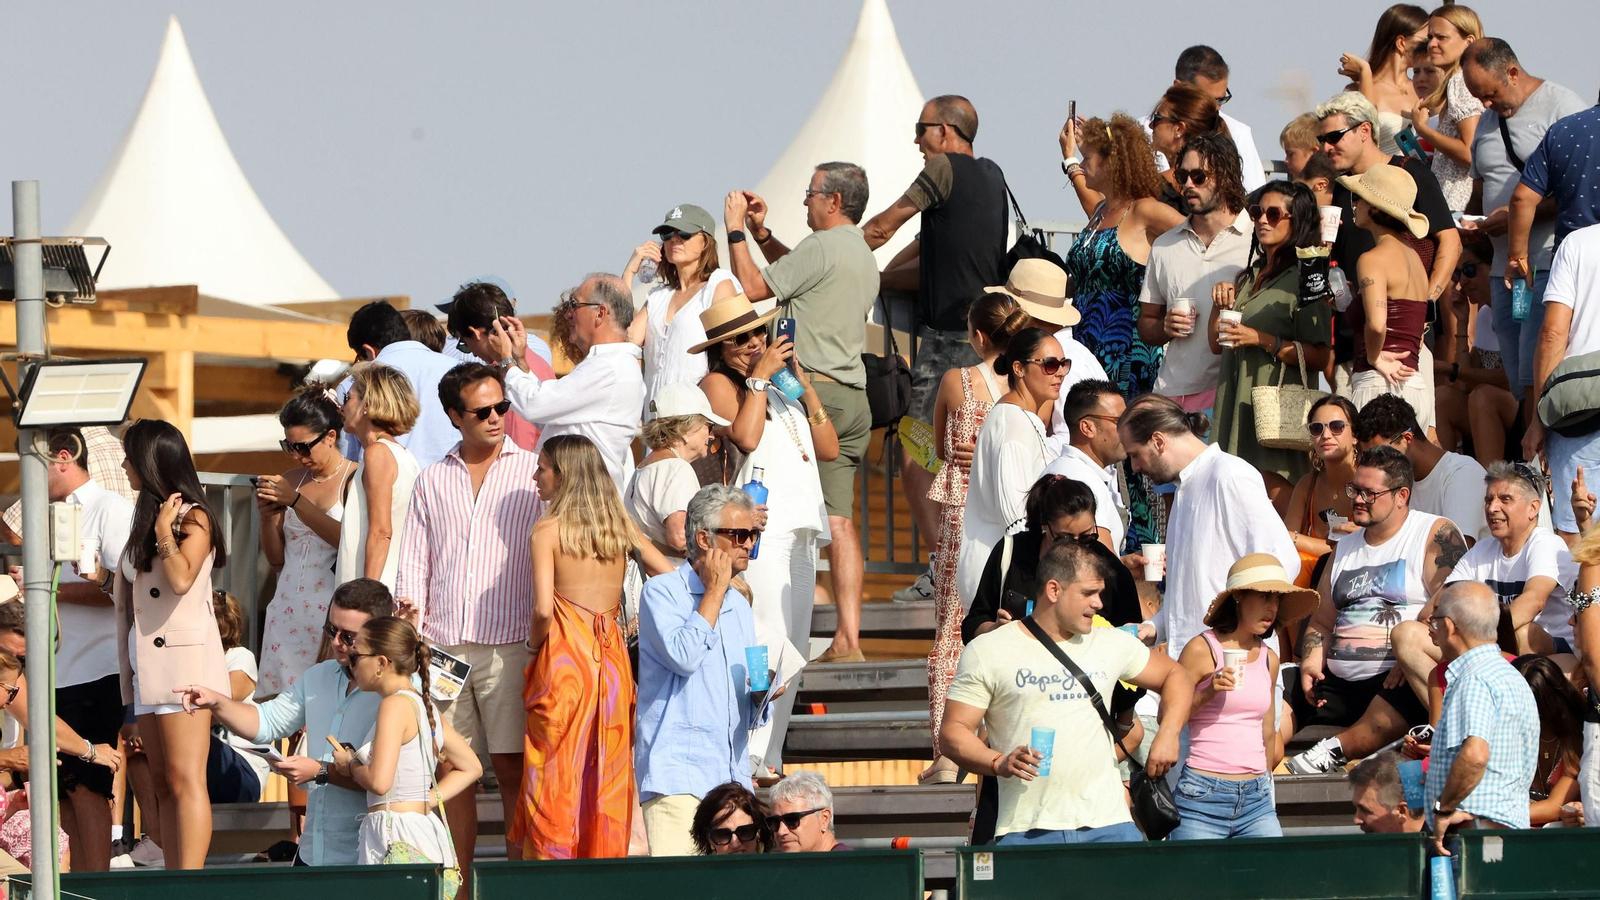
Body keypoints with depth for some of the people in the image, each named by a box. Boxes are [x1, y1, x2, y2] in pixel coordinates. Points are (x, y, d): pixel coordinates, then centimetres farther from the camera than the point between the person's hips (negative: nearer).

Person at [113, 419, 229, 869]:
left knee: (184, 782, -14)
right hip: (146, 659, 9)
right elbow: (124, 594, 20)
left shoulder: (194, 518, -4)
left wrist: (164, 529, -12)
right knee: (164, 786, 6)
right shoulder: (144, 518, 19)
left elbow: (181, 579, -20)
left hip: (185, 657, -9)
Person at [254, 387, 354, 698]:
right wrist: (268, 518, 1)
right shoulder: (291, 481, 15)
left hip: (332, 612, -5)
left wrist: (296, 501, -15)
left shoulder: (354, 479, -1)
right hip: (288, 611, 5)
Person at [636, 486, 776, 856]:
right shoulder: (663, 592, 0)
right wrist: (714, 591, -7)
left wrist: (760, 695, 2)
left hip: (732, 774, 7)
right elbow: (683, 657, -19)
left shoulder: (739, 605, 21)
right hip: (678, 768, -7)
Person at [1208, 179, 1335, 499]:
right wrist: (1220, 303, 6)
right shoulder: (1249, 276, 20)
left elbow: (1320, 358, -12)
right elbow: (1216, 344, 24)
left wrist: (1261, 340, -17)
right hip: (1237, 409, 7)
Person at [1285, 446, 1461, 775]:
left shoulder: (1436, 535, 1)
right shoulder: (1346, 547, 24)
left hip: (1396, 681, -7)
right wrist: (1311, 663, 5)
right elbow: (1322, 622, 26)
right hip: (1338, 683, 7)